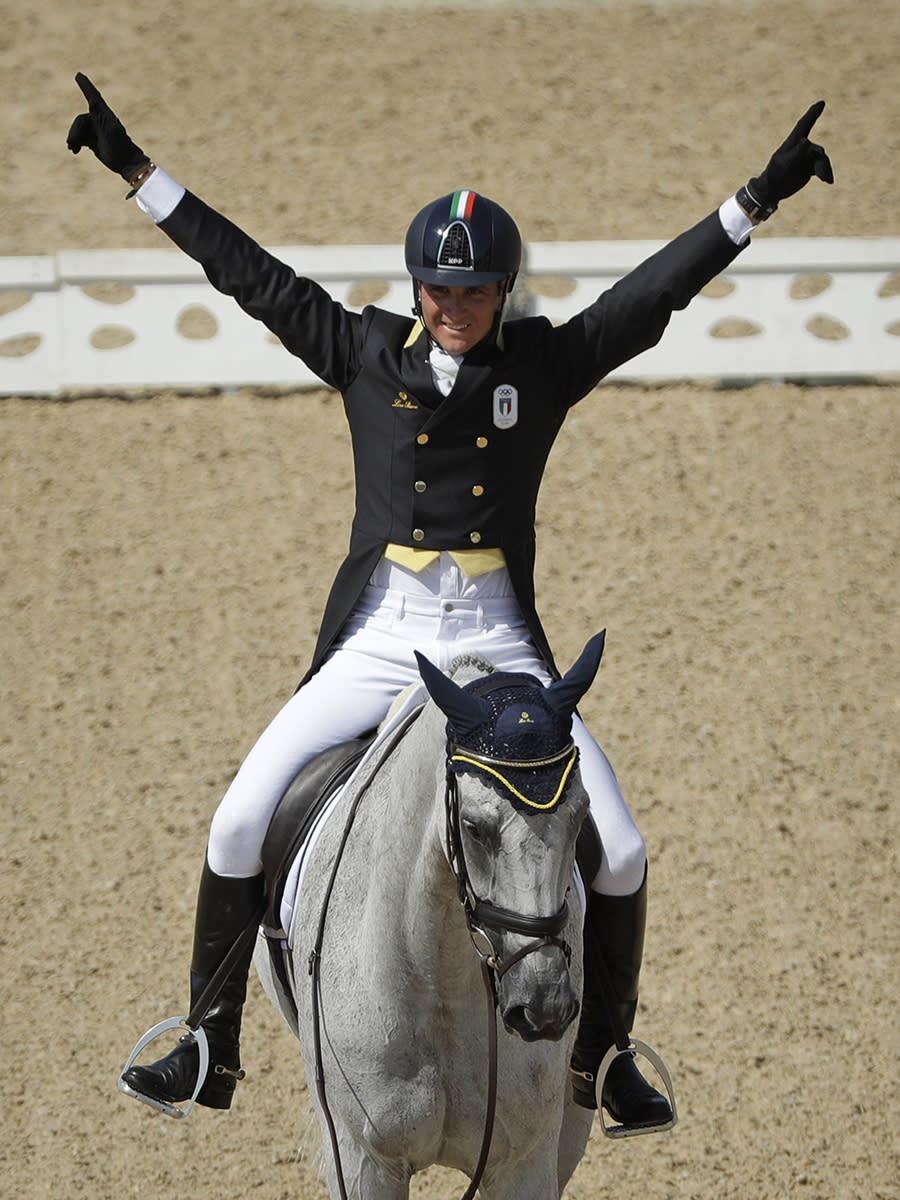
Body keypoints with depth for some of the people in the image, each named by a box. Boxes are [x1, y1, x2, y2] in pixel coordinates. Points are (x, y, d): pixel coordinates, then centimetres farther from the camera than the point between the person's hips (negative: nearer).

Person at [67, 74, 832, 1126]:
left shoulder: (546, 365, 4)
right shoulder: (365, 353, 5)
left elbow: (655, 290, 0)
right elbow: (251, 274, 6)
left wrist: (758, 199, -7)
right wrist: (136, 170, 4)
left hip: (498, 645, 0)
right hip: (377, 640, 0)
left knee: (617, 853, -9)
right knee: (240, 821, -13)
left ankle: (602, 1059, 11)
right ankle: (210, 1048, 1)